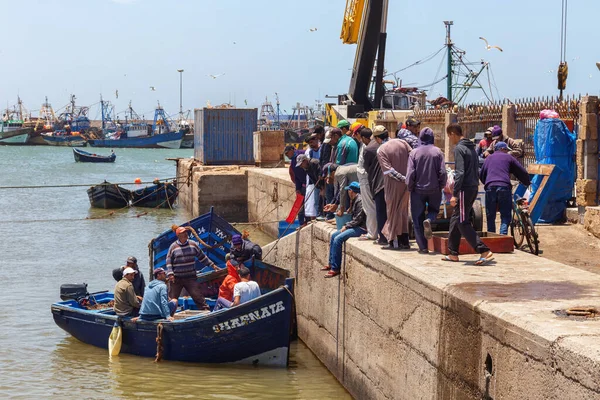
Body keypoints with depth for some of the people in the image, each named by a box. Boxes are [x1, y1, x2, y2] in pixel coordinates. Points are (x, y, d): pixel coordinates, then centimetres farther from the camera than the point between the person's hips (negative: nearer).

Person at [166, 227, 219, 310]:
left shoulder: (193, 245, 5)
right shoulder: (173, 247, -2)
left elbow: (202, 257, 16)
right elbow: (168, 262, 0)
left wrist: (212, 265, 13)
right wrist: (170, 274, -12)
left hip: (190, 278, 1)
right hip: (176, 278, -1)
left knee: (197, 295, -3)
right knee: (172, 298, 4)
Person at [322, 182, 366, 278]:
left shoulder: (360, 200, -16)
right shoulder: (354, 200, 16)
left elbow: (358, 219, -21)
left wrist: (347, 226, -13)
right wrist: (347, 226, 4)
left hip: (361, 228, -11)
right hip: (356, 226, 11)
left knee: (338, 239, -21)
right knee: (334, 235, 11)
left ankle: (335, 269, -17)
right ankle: (331, 263, 15)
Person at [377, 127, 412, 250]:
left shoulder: (381, 150, -9)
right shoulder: (403, 143, 3)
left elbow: (388, 169, -17)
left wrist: (403, 178, -16)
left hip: (393, 184, -4)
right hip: (406, 184, 4)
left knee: (393, 211, 6)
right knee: (403, 211, 15)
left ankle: (394, 242, 5)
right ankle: (404, 241, 16)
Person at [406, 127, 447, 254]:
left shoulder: (414, 153, -6)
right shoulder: (438, 152, -4)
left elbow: (410, 174, -9)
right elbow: (443, 172, -7)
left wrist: (410, 187, 5)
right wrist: (441, 186, 8)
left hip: (418, 190, -1)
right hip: (434, 189, 1)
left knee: (417, 219, 7)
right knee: (434, 209, 24)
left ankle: (423, 247, 4)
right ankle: (429, 220, -11)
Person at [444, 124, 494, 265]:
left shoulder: (459, 149, -13)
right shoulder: (471, 148, 16)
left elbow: (460, 173, -20)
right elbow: (477, 170, 19)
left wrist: (454, 194, -19)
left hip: (464, 189, -10)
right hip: (474, 188, 10)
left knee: (463, 223, -7)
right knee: (455, 220, 17)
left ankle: (485, 252, -15)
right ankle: (453, 253, 23)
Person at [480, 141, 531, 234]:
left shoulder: (488, 158, 26)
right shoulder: (508, 157, 17)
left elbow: (481, 175, 28)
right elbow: (522, 172, 17)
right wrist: (527, 183, 33)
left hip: (490, 187, 3)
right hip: (504, 187, -3)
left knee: (490, 217, 10)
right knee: (505, 216, -1)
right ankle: (503, 234, -19)